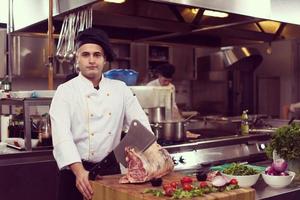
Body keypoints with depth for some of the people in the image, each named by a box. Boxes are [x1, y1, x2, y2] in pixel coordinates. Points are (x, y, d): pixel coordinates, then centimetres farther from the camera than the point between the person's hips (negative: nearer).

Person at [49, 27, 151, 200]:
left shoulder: (120, 89, 3)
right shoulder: (65, 91, -7)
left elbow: (140, 123, -1)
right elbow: (62, 135, -18)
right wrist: (79, 171, -32)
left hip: (111, 168, 3)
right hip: (77, 170, -3)